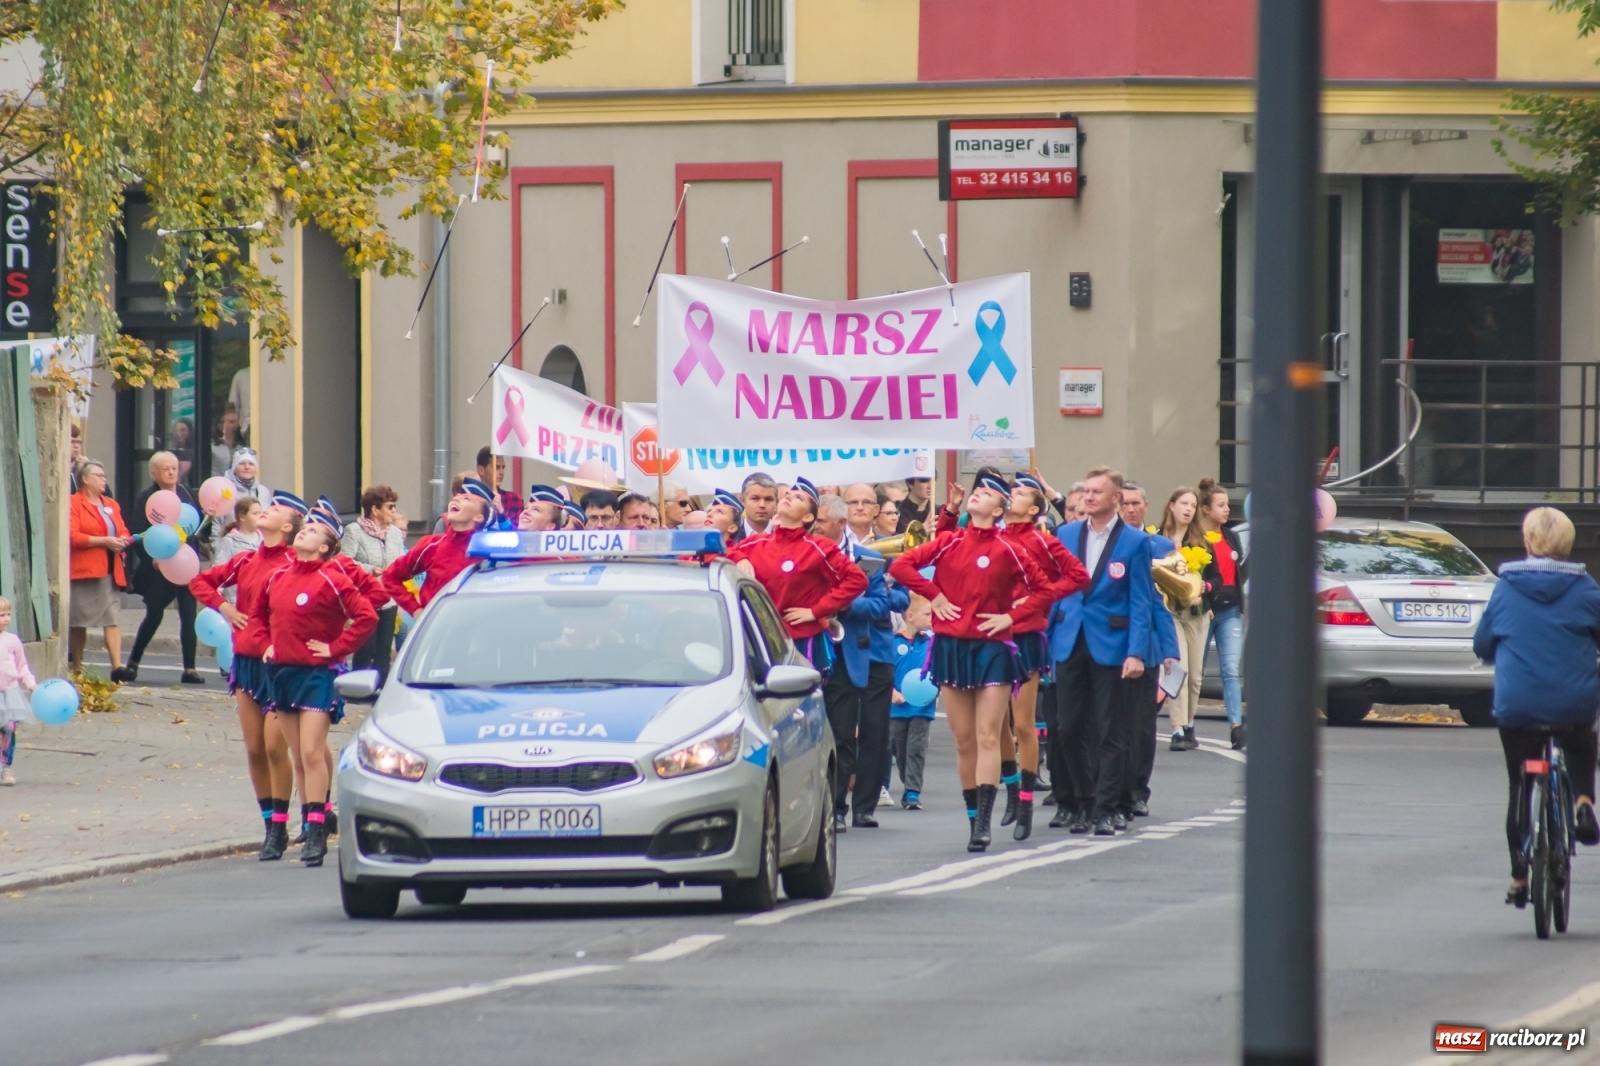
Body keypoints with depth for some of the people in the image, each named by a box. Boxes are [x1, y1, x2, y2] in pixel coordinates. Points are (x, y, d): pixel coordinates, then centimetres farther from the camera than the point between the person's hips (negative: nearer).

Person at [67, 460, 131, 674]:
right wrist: (104, 541, -17)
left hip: (110, 570, 5)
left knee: (113, 617, -7)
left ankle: (117, 667, -14)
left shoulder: (111, 505, 19)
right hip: (84, 571, -5)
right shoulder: (74, 503, -4)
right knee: (78, 621, 3)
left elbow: (123, 531, 19)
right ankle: (76, 669, 12)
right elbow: (73, 536, -14)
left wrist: (123, 540, -6)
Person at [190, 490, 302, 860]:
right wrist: (222, 606, 8)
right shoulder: (245, 562, 11)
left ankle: (279, 828, -2)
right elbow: (201, 581, 24)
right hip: (245, 661, 7)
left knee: (274, 746, -8)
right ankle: (270, 825, 14)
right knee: (254, 749, 7)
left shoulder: (293, 566, -9)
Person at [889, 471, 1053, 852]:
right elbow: (900, 566, 1)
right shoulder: (949, 543, 3)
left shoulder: (1006, 551, -2)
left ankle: (983, 822, -15)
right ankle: (973, 817, 13)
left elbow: (1042, 588, 4)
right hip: (952, 647, 3)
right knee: (964, 740, 6)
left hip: (992, 648, -3)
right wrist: (933, 595, -3)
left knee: (988, 737, -9)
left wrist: (1012, 616, -5)